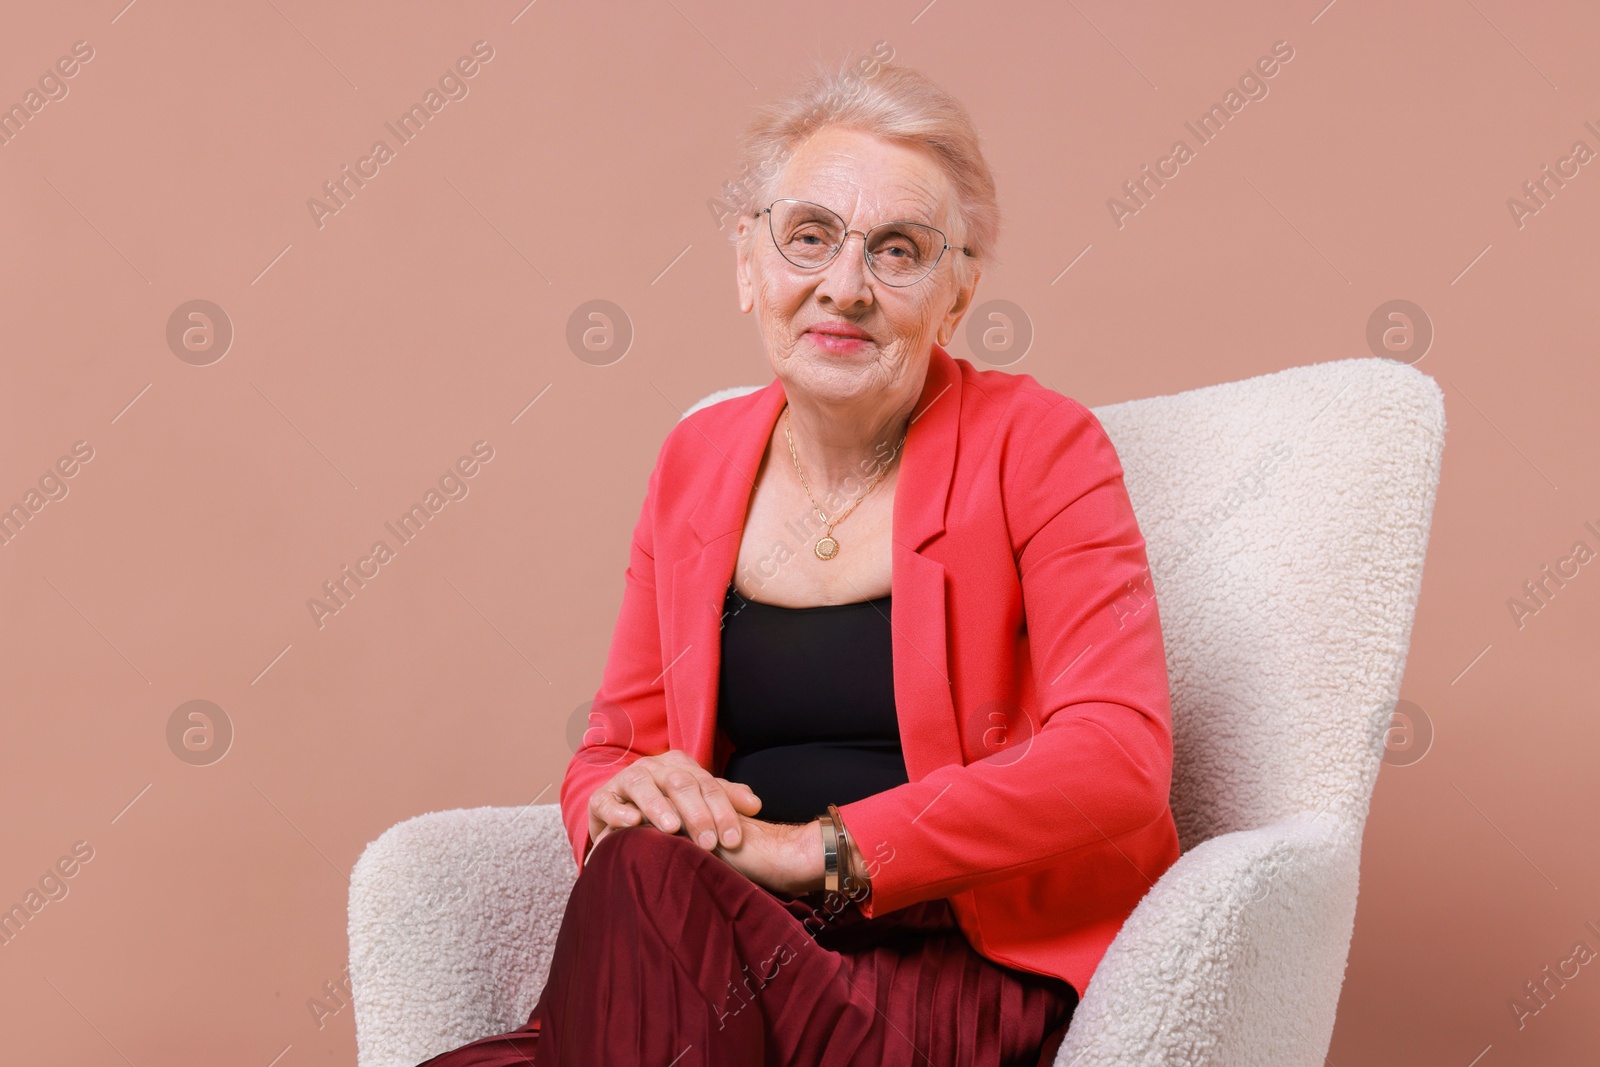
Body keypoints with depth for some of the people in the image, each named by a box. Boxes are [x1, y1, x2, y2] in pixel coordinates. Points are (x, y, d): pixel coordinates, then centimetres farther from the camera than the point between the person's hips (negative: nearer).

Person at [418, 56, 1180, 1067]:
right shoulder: (696, 462, 11)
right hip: (745, 963, 4)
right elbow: (611, 749, 15)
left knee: (643, 882, -30)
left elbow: (1120, 754, -16)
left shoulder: (1039, 448, -4)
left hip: (975, 974, -4)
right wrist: (625, 796, -11)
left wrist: (821, 849, -20)